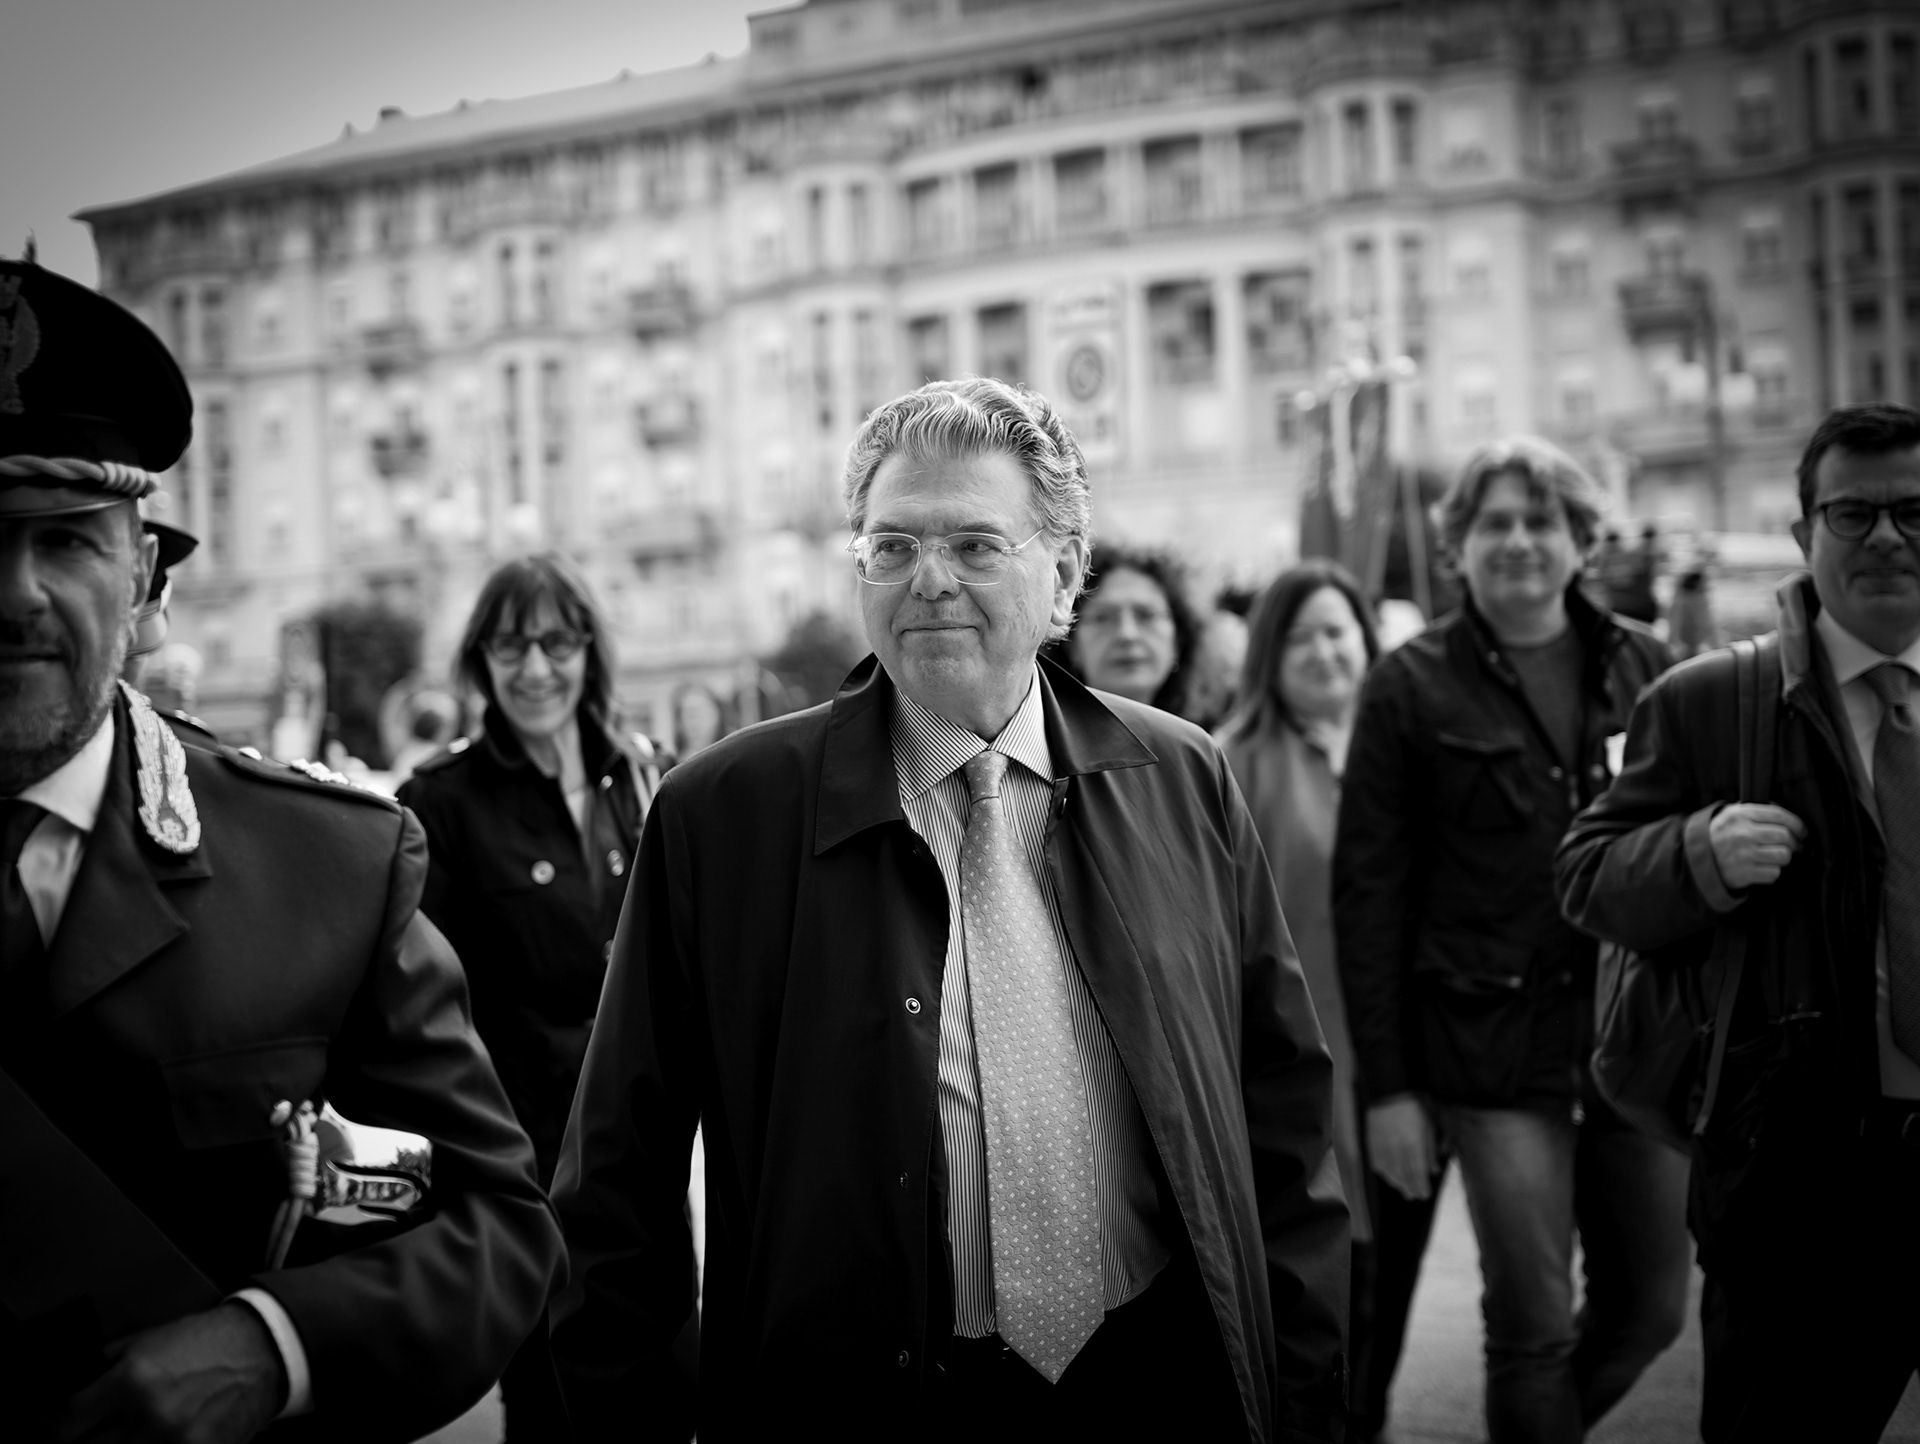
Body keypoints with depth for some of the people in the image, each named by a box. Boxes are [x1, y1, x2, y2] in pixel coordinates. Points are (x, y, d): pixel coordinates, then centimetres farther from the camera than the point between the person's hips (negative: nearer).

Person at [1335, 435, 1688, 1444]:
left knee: (1650, 1308, 11)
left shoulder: (1640, 665, 8)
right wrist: (1385, 1086, -7)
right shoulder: (1414, 687, -2)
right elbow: (1367, 890, -3)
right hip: (1496, 1043, -4)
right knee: (1534, 1328, -1)